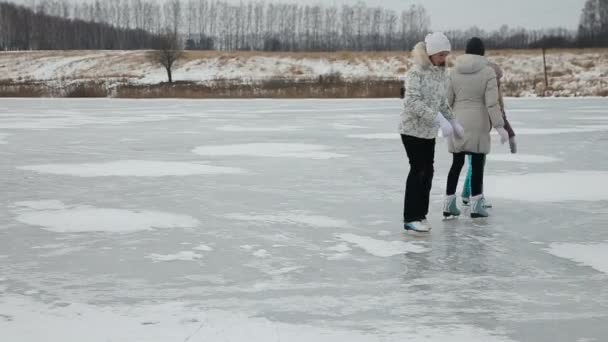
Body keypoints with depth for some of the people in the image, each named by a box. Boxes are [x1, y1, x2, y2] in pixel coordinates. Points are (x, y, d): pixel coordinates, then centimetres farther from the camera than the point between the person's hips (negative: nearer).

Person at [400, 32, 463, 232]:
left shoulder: (441, 72, 6)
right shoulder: (417, 71, -17)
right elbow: (413, 101, -25)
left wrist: (452, 121, 11)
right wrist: (438, 119, -29)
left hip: (429, 130, 7)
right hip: (413, 128, -7)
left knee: (428, 171, 9)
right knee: (418, 169, -7)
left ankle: (420, 214, 19)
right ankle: (410, 218, -1)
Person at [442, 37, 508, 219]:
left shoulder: (455, 71, 1)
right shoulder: (488, 72, -8)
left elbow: (447, 99, 2)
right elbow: (492, 102, -13)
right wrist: (499, 126, -10)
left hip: (458, 122, 4)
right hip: (478, 124, -3)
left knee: (457, 163, 11)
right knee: (477, 163, 4)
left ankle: (449, 204, 13)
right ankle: (476, 205, 4)